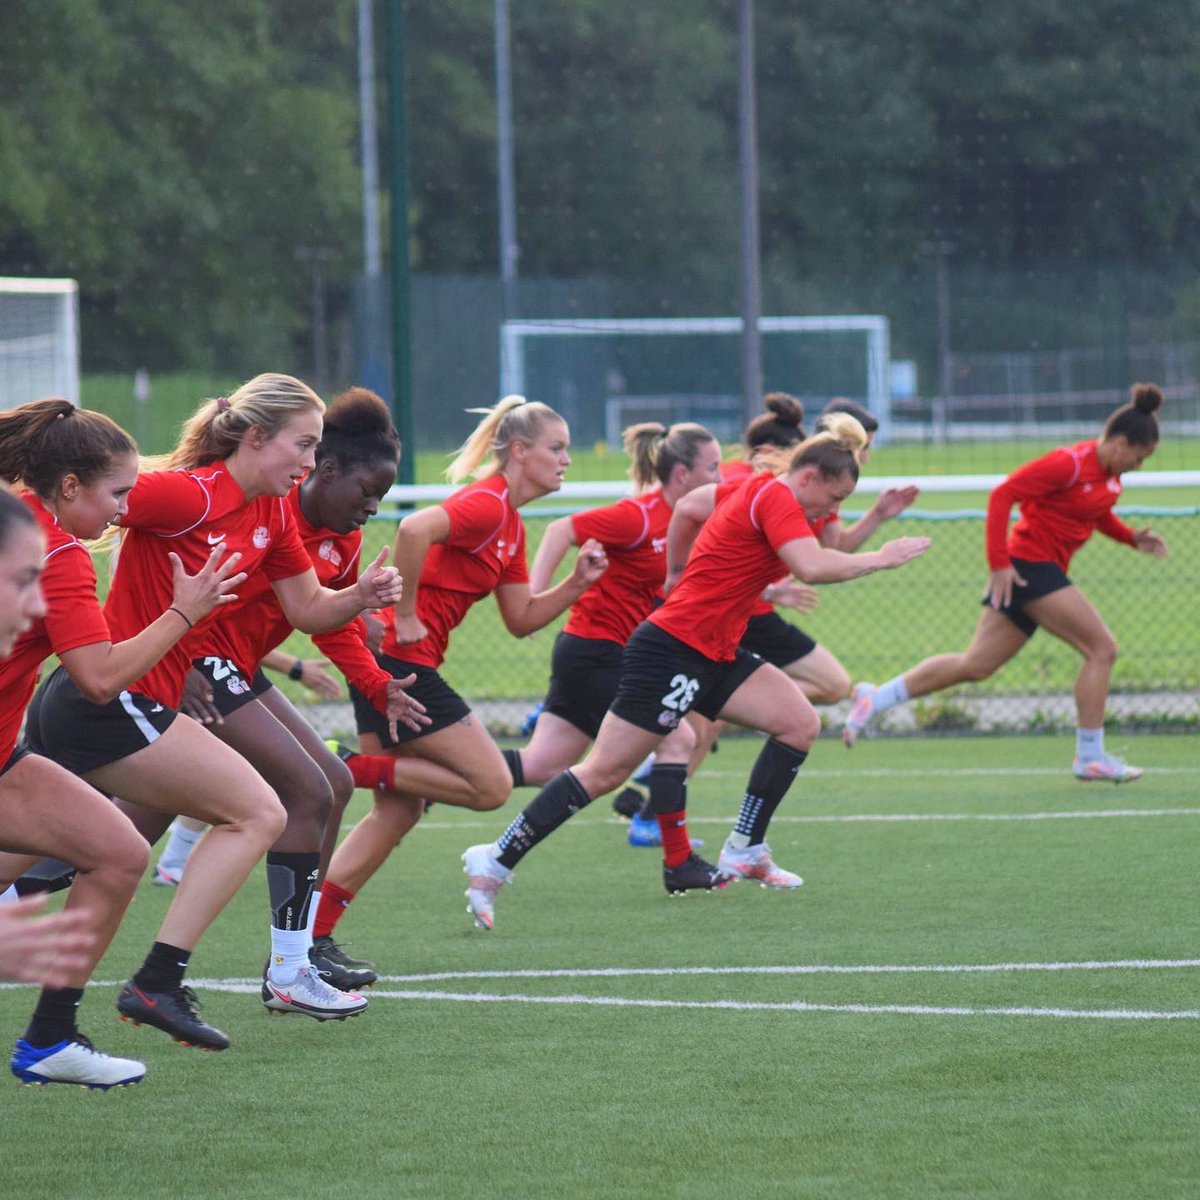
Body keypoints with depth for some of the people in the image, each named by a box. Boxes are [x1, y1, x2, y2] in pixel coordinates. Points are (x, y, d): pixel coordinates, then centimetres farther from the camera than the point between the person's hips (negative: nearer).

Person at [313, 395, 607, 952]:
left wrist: (578, 582, 6)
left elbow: (521, 619, 20)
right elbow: (414, 529, -32)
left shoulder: (509, 523, 17)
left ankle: (308, 933, 9)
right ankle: (356, 769, -6)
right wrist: (405, 615, -24)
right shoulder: (485, 505, -14)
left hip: (391, 661, 10)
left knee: (399, 810, 11)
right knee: (491, 785, -6)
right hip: (400, 658, -10)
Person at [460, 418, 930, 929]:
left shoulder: (754, 489, 12)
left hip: (713, 654, 10)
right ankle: (496, 862, -3)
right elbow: (812, 566, -30)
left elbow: (688, 507, 26)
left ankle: (744, 850, 6)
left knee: (800, 723, 1)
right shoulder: (775, 498, -16)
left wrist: (677, 573, 34)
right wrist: (877, 559, -17)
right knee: (606, 770, -8)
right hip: (673, 652, -10)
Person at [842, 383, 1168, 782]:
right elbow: (1002, 495, -18)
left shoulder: (1110, 471, 10)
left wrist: (1132, 537, 11)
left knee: (975, 666, 9)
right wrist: (999, 563, -21)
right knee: (1102, 649, -8)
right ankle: (1090, 756, -1)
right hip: (1029, 565, -10)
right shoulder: (1069, 464, -18)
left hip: (1044, 571, 10)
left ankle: (875, 698, 11)